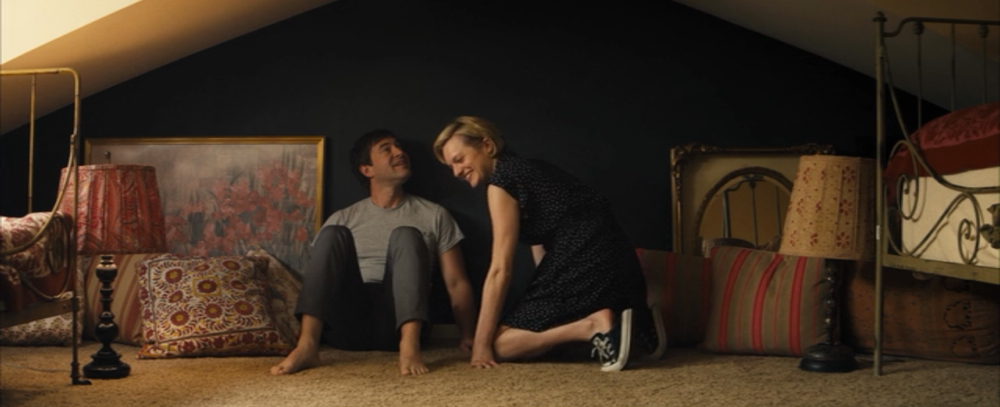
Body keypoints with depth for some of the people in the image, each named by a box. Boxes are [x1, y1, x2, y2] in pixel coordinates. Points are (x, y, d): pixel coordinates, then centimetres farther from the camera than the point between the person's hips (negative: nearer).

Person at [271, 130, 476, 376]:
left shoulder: (434, 215, 14)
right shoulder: (344, 219, 17)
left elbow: (456, 283, 8)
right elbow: (317, 271, 11)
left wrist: (467, 336, -8)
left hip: (400, 326, -1)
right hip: (347, 327, 1)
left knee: (406, 236, -20)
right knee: (333, 234, -17)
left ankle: (410, 345, -42)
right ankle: (307, 345, -35)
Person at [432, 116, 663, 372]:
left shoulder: (501, 181, -6)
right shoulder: (527, 170, 22)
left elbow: (500, 270, -9)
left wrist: (481, 343, -7)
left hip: (587, 270, -9)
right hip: (615, 266, 10)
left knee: (499, 343, -4)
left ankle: (592, 326, -16)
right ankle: (637, 329, 12)